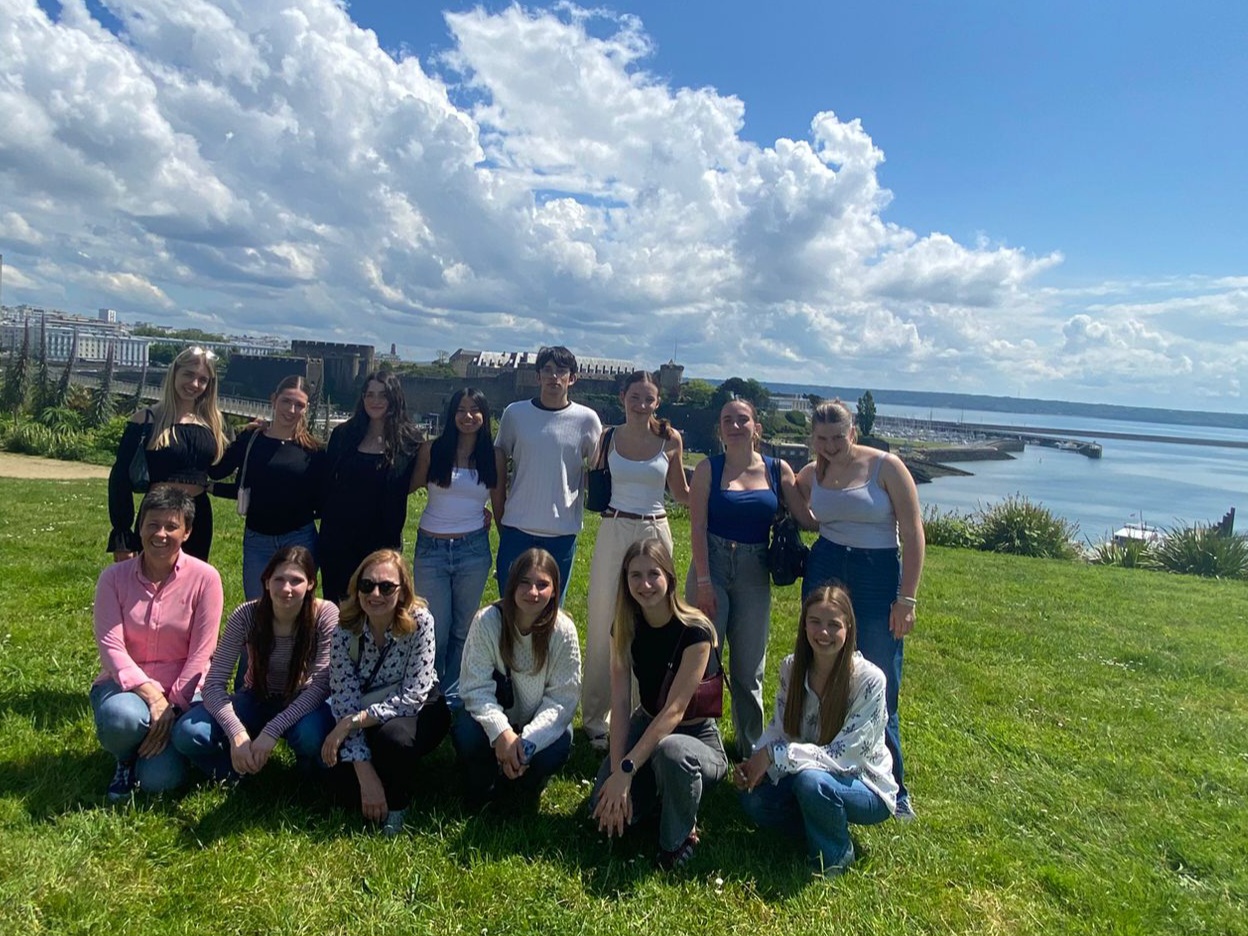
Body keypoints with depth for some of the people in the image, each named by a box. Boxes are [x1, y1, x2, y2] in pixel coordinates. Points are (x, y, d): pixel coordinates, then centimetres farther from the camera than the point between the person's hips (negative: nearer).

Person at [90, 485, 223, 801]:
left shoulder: (204, 578, -10)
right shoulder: (114, 577, -5)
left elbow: (200, 654, -10)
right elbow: (110, 645, -12)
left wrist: (172, 707, -17)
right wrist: (151, 695, -24)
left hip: (182, 690, -1)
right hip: (125, 684, 1)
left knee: (161, 780, -20)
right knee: (122, 717, -36)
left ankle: (151, 753, 20)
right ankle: (125, 760, 4)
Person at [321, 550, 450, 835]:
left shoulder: (419, 622, -23)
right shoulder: (345, 630, -17)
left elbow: (413, 696, -25)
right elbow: (345, 703, -21)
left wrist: (353, 721, -31)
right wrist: (366, 775, -29)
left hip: (418, 711, -2)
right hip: (367, 720, 3)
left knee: (393, 737, -34)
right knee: (342, 785, -19)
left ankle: (396, 804, -3)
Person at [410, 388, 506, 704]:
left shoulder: (494, 457, 3)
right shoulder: (432, 451, 0)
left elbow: (500, 507, 8)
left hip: (473, 549, 1)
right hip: (431, 549, -1)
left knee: (463, 628, 10)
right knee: (434, 629, 5)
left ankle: (452, 695, 26)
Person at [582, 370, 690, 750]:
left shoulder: (670, 439, 0)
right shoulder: (608, 436, 2)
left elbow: (681, 493, 8)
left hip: (655, 533, 0)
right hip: (614, 532, 0)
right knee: (605, 624, 6)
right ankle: (596, 716, 21)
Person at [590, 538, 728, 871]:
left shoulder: (695, 631, -24)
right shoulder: (625, 628, -7)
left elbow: (675, 710, -28)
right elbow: (620, 703, -13)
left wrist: (626, 770, -32)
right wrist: (616, 772, -23)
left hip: (696, 737, -4)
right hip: (647, 726, 5)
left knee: (670, 751, -39)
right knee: (605, 809, -17)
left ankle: (680, 838, -10)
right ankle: (656, 788, 15)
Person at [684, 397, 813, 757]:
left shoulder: (777, 470, 3)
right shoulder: (709, 468, -2)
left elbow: (808, 520, -2)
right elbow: (697, 527, -7)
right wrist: (703, 582, -13)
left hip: (754, 574, 2)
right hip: (711, 567, -1)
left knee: (749, 667, 11)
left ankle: (751, 747, 27)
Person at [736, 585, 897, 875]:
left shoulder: (869, 679, -24)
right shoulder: (792, 667, -8)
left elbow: (842, 756, -25)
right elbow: (778, 730, -2)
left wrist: (773, 753, -29)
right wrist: (754, 763, -22)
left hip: (866, 787, -5)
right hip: (810, 771, 5)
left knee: (810, 781, -34)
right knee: (753, 798, -19)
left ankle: (836, 854, -5)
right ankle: (827, 824, 6)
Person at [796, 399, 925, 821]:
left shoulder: (886, 466, -8)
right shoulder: (811, 474, 4)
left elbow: (913, 533, -9)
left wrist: (907, 598, -12)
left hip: (879, 577, -4)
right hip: (824, 572, 4)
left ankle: (892, 789, 19)